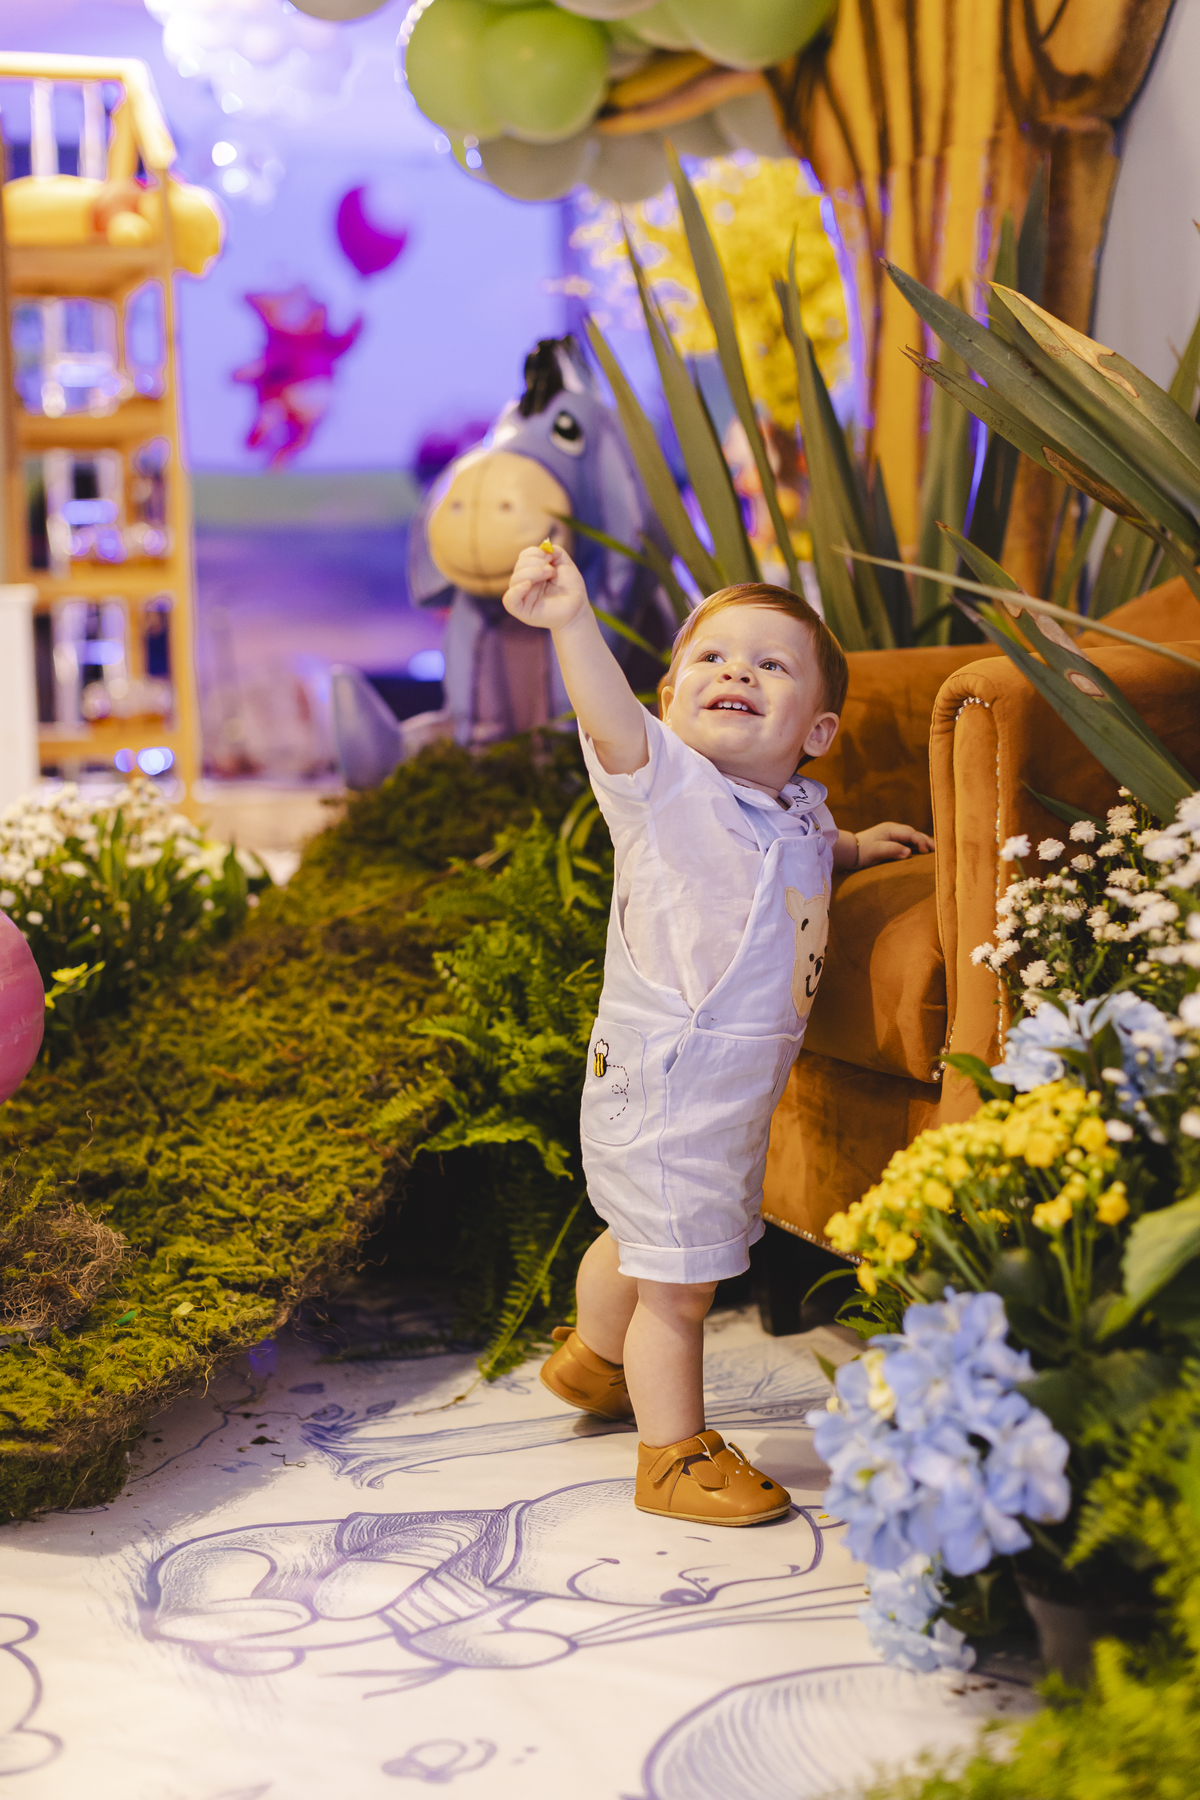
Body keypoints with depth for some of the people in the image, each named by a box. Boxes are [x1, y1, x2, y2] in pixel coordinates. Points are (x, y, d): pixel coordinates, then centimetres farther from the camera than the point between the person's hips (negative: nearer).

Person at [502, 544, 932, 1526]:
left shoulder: (799, 806, 5)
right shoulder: (665, 782, -20)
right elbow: (612, 719, -43)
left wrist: (853, 848, 17)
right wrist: (573, 623, -59)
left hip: (741, 1078, 8)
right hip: (666, 1077, -8)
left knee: (645, 1241, 30)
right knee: (679, 1281, 2)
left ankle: (592, 1356, 55)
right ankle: (674, 1454, 21)